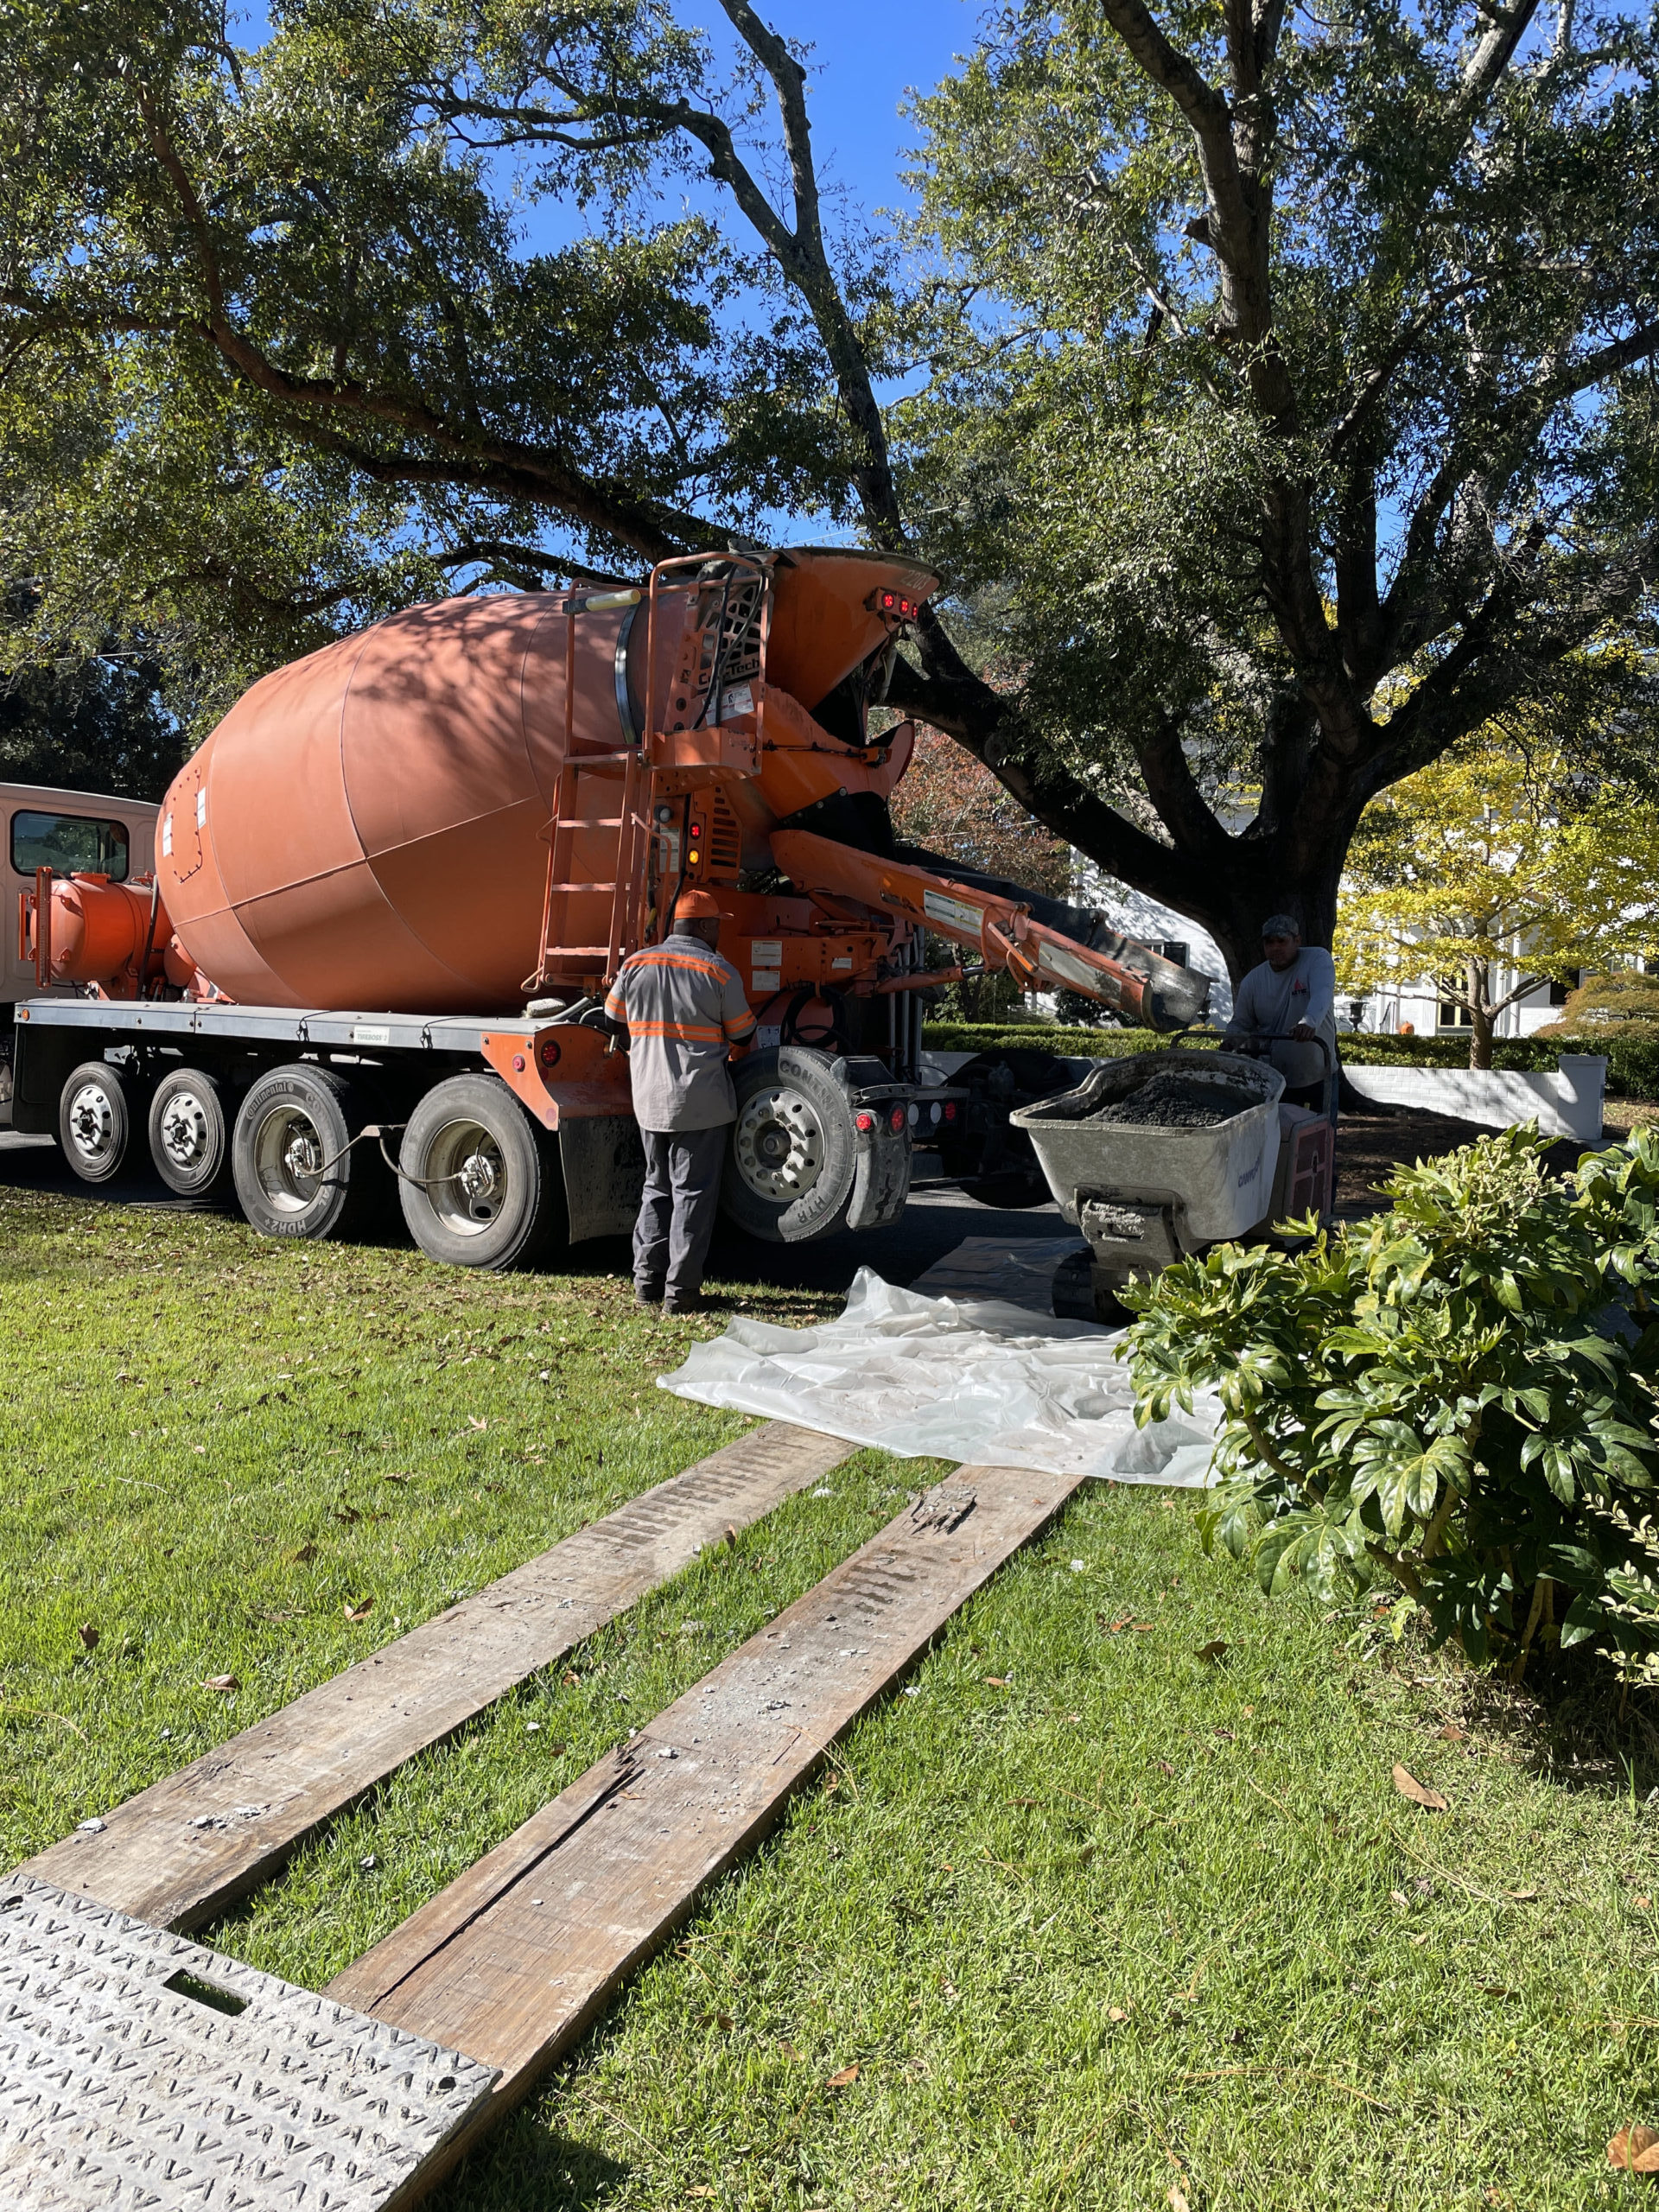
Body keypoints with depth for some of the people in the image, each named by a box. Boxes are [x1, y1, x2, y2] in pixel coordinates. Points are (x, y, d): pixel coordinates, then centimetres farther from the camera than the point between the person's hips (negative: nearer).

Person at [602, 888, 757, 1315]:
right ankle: (681, 1290, 4)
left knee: (657, 1188, 18)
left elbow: (616, 1021, 17)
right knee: (693, 1194, 3)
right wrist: (733, 1055, 23)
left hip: (649, 1099, 5)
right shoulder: (719, 971, -7)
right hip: (702, 1102, -5)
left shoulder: (635, 965, 5)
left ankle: (647, 1280, 18)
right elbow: (743, 1036, 0)